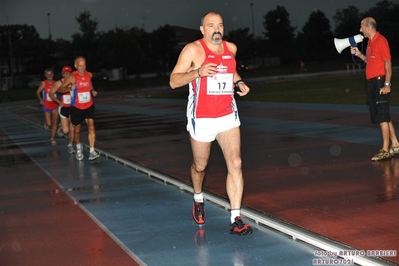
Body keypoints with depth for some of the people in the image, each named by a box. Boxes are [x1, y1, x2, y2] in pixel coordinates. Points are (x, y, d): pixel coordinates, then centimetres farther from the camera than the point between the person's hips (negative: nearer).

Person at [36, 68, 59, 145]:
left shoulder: (56, 83, -2)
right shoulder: (44, 83, -9)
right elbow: (38, 92, -12)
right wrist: (40, 99, -26)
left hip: (55, 105, 2)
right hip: (46, 106, -2)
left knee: (55, 122, -2)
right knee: (49, 124, -1)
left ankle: (52, 138, 11)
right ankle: (46, 124, 36)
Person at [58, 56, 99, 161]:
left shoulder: (89, 75, -5)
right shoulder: (72, 77, -17)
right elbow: (60, 89, -14)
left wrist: (92, 91, -1)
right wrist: (70, 88, -32)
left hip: (89, 106, 2)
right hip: (76, 107, -2)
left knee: (91, 127, -15)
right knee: (77, 130, 10)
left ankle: (92, 151, -16)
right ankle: (79, 148, 38)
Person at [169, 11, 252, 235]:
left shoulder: (231, 48, 6)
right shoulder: (193, 50, -9)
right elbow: (173, 81, -12)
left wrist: (239, 82, 7)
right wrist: (198, 72, -28)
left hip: (228, 116, 3)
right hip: (201, 118, -3)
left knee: (235, 164, -11)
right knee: (200, 166, 14)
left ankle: (236, 219, -11)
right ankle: (198, 199, 46)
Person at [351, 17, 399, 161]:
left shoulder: (381, 41, -12)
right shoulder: (371, 42, 16)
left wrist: (387, 84, -20)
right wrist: (358, 54, 11)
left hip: (380, 82, -10)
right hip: (372, 83, 10)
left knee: (382, 117, -7)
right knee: (384, 116, 13)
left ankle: (385, 150, -4)